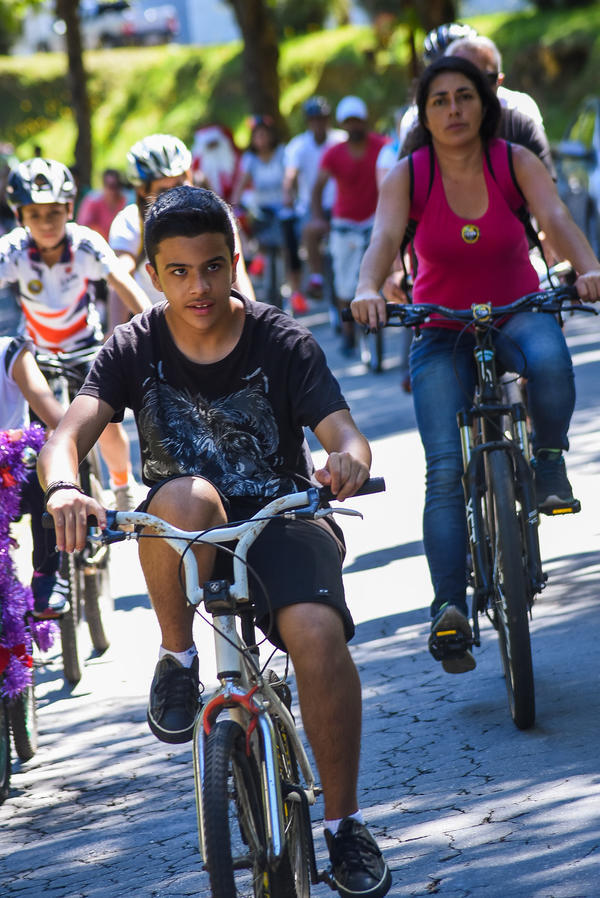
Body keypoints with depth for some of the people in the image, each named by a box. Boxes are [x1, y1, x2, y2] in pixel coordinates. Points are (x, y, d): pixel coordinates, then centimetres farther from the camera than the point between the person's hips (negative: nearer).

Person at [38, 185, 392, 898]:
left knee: (317, 632, -31)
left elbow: (343, 432, -17)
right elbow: (68, 433, -19)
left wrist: (349, 458, -43)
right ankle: (178, 657, -11)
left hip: (280, 517, 0)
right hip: (179, 534, 0)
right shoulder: (134, 350, -5)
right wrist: (62, 487, -43)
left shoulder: (282, 343, -7)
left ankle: (344, 821, -10)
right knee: (186, 498, -37)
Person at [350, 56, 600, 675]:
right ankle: (449, 605, -19)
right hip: (441, 334, 0)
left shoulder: (515, 162, -8)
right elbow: (384, 237, -24)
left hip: (516, 316, 0)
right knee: (445, 470, -17)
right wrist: (367, 290, -46)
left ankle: (549, 465, -10)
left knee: (550, 358, -37)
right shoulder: (407, 177, -9)